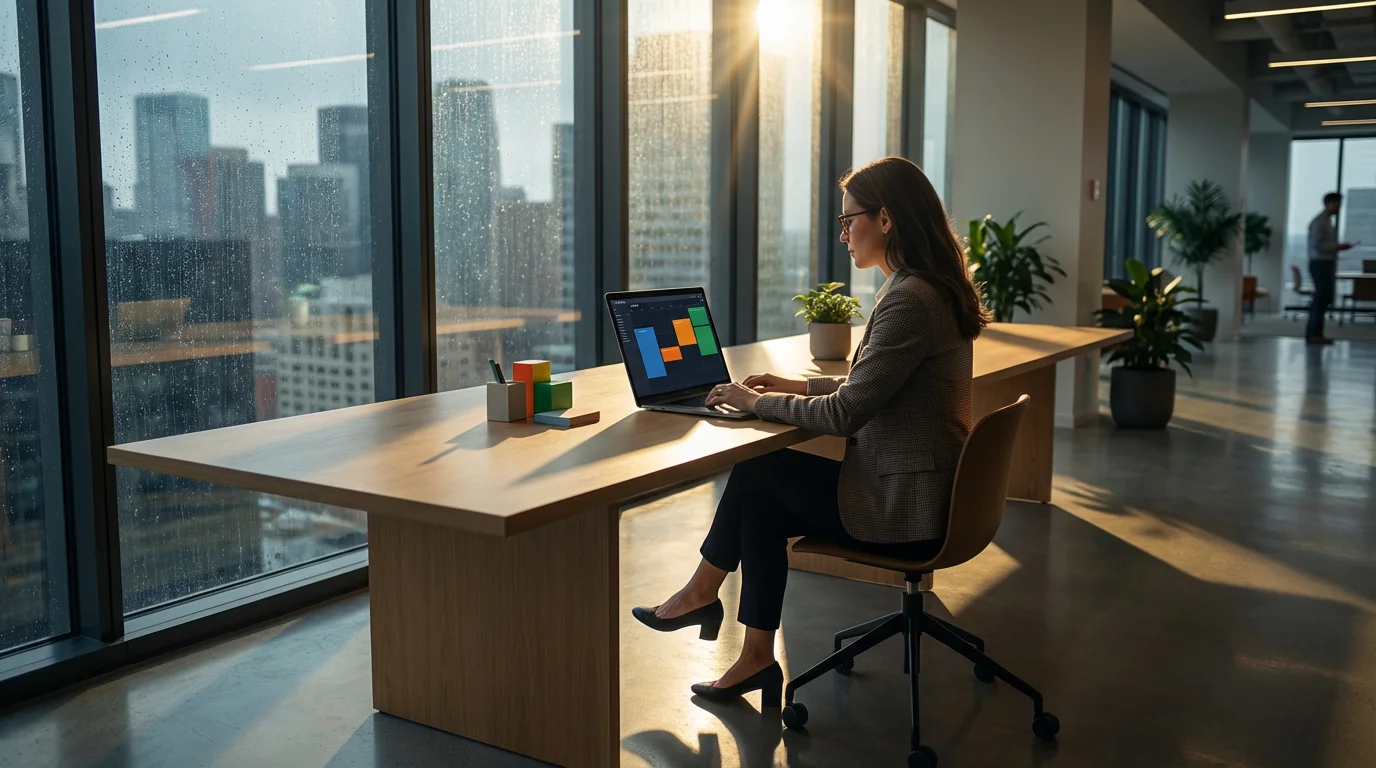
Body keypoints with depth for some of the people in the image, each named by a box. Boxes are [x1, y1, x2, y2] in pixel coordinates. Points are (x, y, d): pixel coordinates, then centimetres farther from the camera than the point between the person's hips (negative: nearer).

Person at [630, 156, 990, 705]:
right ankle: (757, 658, 15)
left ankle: (700, 592, 22)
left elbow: (845, 414, -22)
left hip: (901, 512, -9)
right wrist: (798, 387, 14)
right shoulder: (934, 290, 10)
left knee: (755, 469, 1)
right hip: (922, 493, 9)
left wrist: (757, 401, -8)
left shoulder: (908, 300, -22)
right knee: (759, 507, 8)